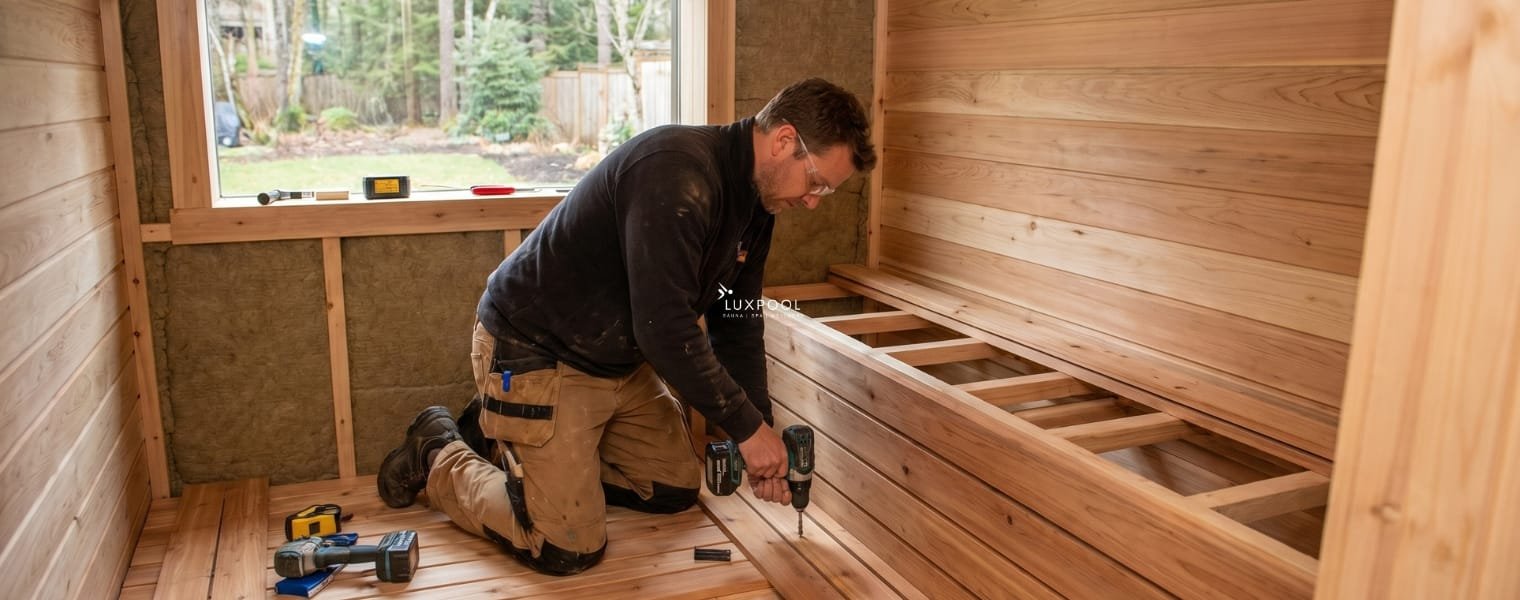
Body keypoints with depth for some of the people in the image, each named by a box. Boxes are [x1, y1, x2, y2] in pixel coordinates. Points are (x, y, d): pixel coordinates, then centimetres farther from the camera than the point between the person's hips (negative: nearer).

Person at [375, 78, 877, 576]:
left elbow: (737, 323, 6)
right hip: (534, 352, -9)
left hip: (621, 358, 10)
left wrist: (759, 433, 1)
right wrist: (748, 427, -22)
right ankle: (440, 456, 15)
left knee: (676, 489, 16)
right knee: (567, 550, -10)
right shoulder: (677, 173, -30)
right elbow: (664, 328, -32)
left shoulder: (755, 200, 1)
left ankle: (504, 440, 24)